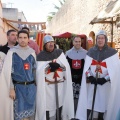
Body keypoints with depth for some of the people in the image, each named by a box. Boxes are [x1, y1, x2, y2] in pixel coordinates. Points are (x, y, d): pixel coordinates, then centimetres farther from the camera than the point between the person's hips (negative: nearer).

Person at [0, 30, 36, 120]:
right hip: (18, 87, -3)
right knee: (18, 111, 3)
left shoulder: (32, 52, 5)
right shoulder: (12, 52, -5)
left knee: (31, 110, 13)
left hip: (31, 86, 3)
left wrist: (35, 83, 10)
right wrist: (11, 88, -9)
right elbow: (7, 71, -6)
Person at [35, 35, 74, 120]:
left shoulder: (59, 52, 5)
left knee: (60, 102, 8)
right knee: (48, 104, -2)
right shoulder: (41, 56, -2)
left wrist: (58, 64, -20)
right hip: (48, 86, -2)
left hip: (60, 84, 3)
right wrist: (49, 65, -20)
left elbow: (66, 66, -3)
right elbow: (39, 71, -10)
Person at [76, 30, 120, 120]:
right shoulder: (91, 51, 6)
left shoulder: (112, 52, -3)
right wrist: (90, 77, -11)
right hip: (92, 82, 2)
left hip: (105, 83, -2)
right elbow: (86, 66, 4)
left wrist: (105, 79, -16)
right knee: (88, 102, 1)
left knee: (103, 103, 7)